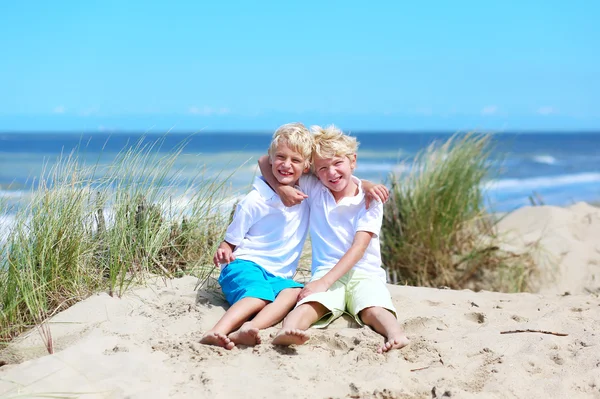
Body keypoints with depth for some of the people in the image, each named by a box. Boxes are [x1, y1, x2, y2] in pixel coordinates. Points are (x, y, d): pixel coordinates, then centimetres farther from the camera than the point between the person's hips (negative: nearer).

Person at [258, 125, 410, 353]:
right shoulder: (313, 189, 9)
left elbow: (358, 248, -11)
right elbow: (266, 162, 16)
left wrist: (325, 281, -22)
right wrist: (280, 188, -5)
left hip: (364, 272, 1)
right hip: (326, 272, 0)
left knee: (373, 309, -34)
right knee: (310, 305, -34)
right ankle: (286, 333, -62)